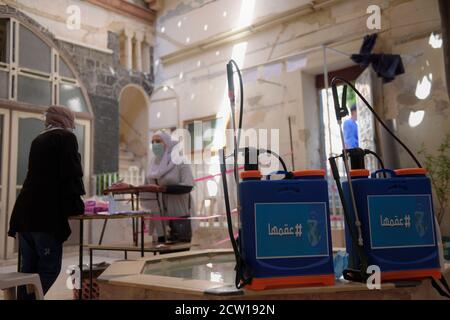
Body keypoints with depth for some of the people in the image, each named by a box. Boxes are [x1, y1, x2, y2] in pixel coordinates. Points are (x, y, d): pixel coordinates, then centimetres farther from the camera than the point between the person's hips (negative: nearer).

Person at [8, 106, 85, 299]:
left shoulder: (39, 139, 21)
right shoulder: (66, 137, -2)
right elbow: (71, 174, -11)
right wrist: (77, 207, 0)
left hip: (25, 213, 8)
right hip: (46, 214, -8)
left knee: (28, 268, 13)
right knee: (49, 268, -3)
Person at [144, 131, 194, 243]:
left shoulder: (179, 161, -7)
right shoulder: (153, 162, 11)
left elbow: (187, 186, -17)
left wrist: (166, 189, -27)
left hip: (179, 214, -5)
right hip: (160, 214, 5)